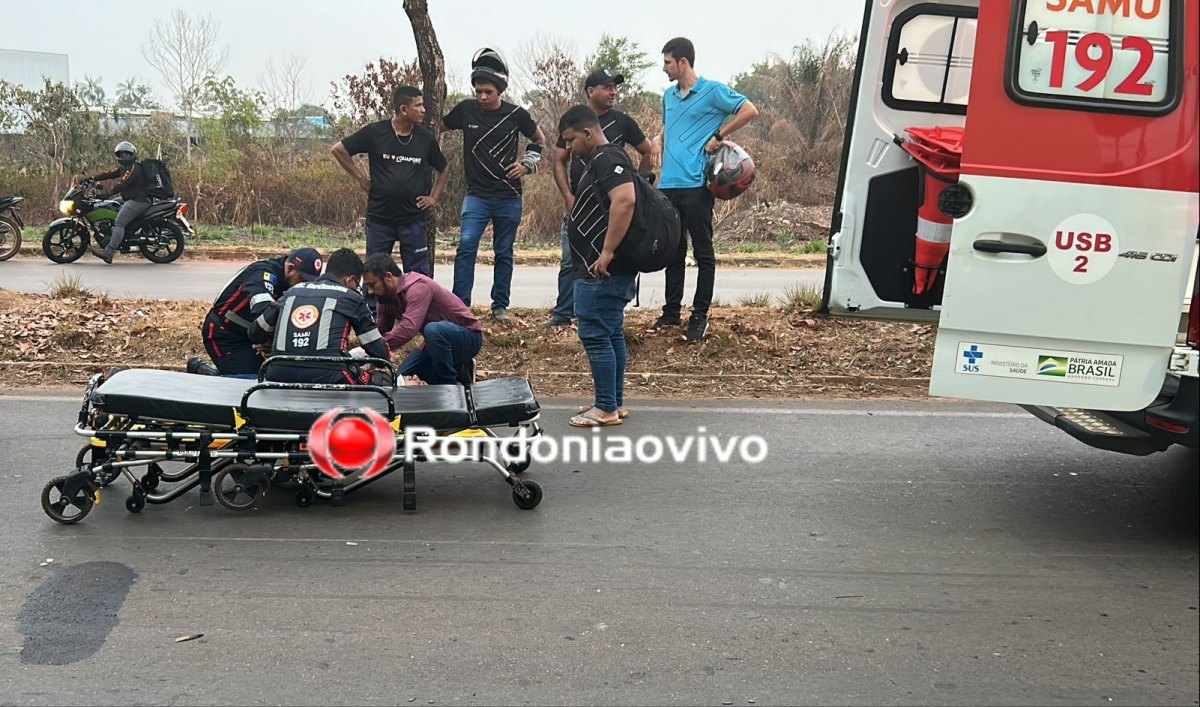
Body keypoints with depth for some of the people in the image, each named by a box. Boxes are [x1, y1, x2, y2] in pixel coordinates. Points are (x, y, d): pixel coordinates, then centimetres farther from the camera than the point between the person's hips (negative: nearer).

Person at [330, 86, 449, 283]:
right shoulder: (375, 132, -5)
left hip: (413, 220, 1)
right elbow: (338, 150, 2)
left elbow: (443, 170, 18)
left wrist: (433, 198, 7)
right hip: (379, 217, -1)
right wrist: (360, 177, 0)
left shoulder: (426, 137, 2)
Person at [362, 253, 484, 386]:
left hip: (468, 337, -9)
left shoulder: (417, 287, -28)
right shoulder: (387, 296, 0)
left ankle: (448, 387, -19)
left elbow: (409, 328, -41)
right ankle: (458, 371, 12)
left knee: (434, 330, -39)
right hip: (441, 340, 9)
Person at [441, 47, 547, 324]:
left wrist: (528, 164, 1)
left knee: (504, 252, 8)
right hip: (476, 195, 0)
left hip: (509, 197, 0)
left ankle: (500, 306, 19)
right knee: (466, 244, -16)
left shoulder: (516, 114, -4)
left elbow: (539, 139, 13)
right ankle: (460, 304, -11)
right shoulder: (466, 109, -2)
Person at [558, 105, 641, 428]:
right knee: (611, 335, 13)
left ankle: (606, 409, -2)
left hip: (603, 270, -11)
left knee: (595, 336, -7)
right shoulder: (599, 161, 19)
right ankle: (614, 403, 20)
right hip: (604, 269, 11)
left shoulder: (607, 159, -14)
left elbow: (625, 200, -29)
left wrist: (607, 252, -28)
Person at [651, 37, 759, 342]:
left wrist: (718, 136, -9)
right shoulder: (669, 96, 16)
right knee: (673, 251, 12)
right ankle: (671, 312, 21)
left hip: (696, 185, -7)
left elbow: (750, 111, -8)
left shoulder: (712, 91, -4)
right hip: (669, 185, 7)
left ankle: (700, 316, 4)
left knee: (703, 253, 0)